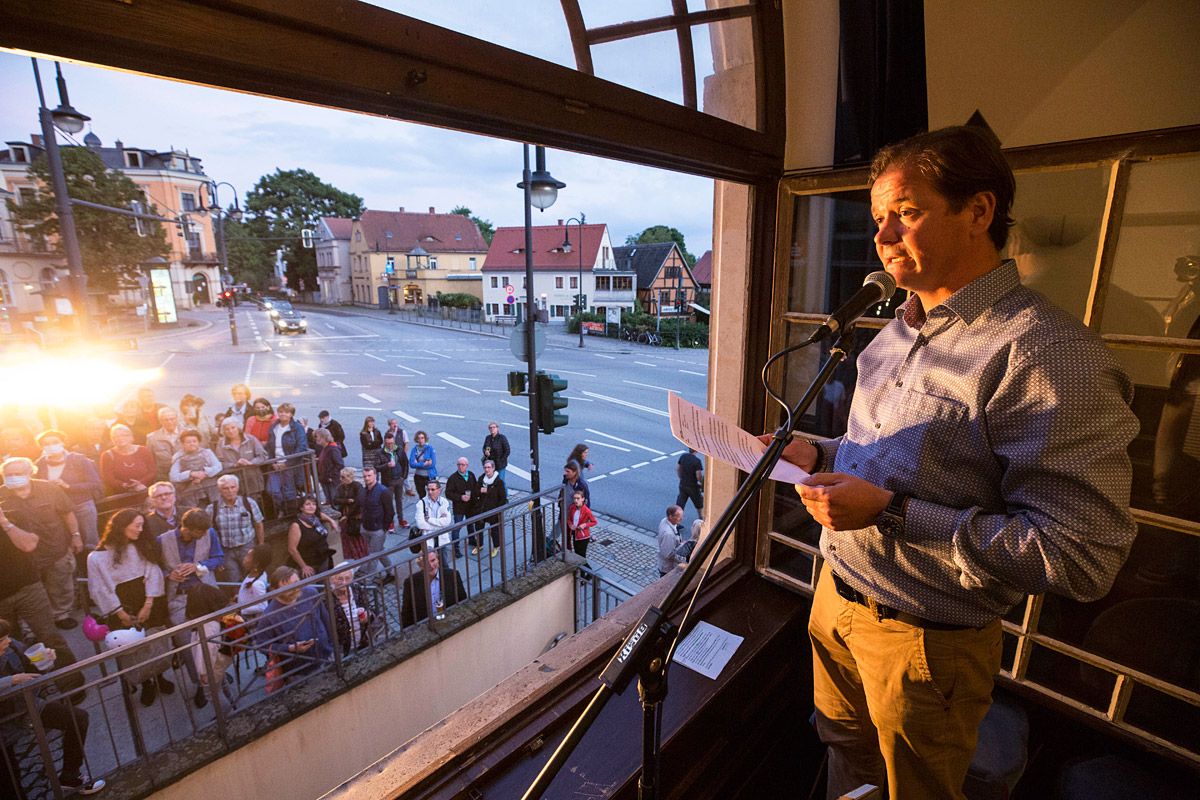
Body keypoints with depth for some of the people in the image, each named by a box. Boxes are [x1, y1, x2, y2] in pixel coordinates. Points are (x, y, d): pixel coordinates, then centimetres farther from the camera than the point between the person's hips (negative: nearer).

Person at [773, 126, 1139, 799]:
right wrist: (818, 456, -1)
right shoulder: (899, 331, 5)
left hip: (926, 642, -7)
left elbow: (1082, 558, -26)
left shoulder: (1048, 354, -23)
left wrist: (891, 512, -30)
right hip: (836, 594, 7)